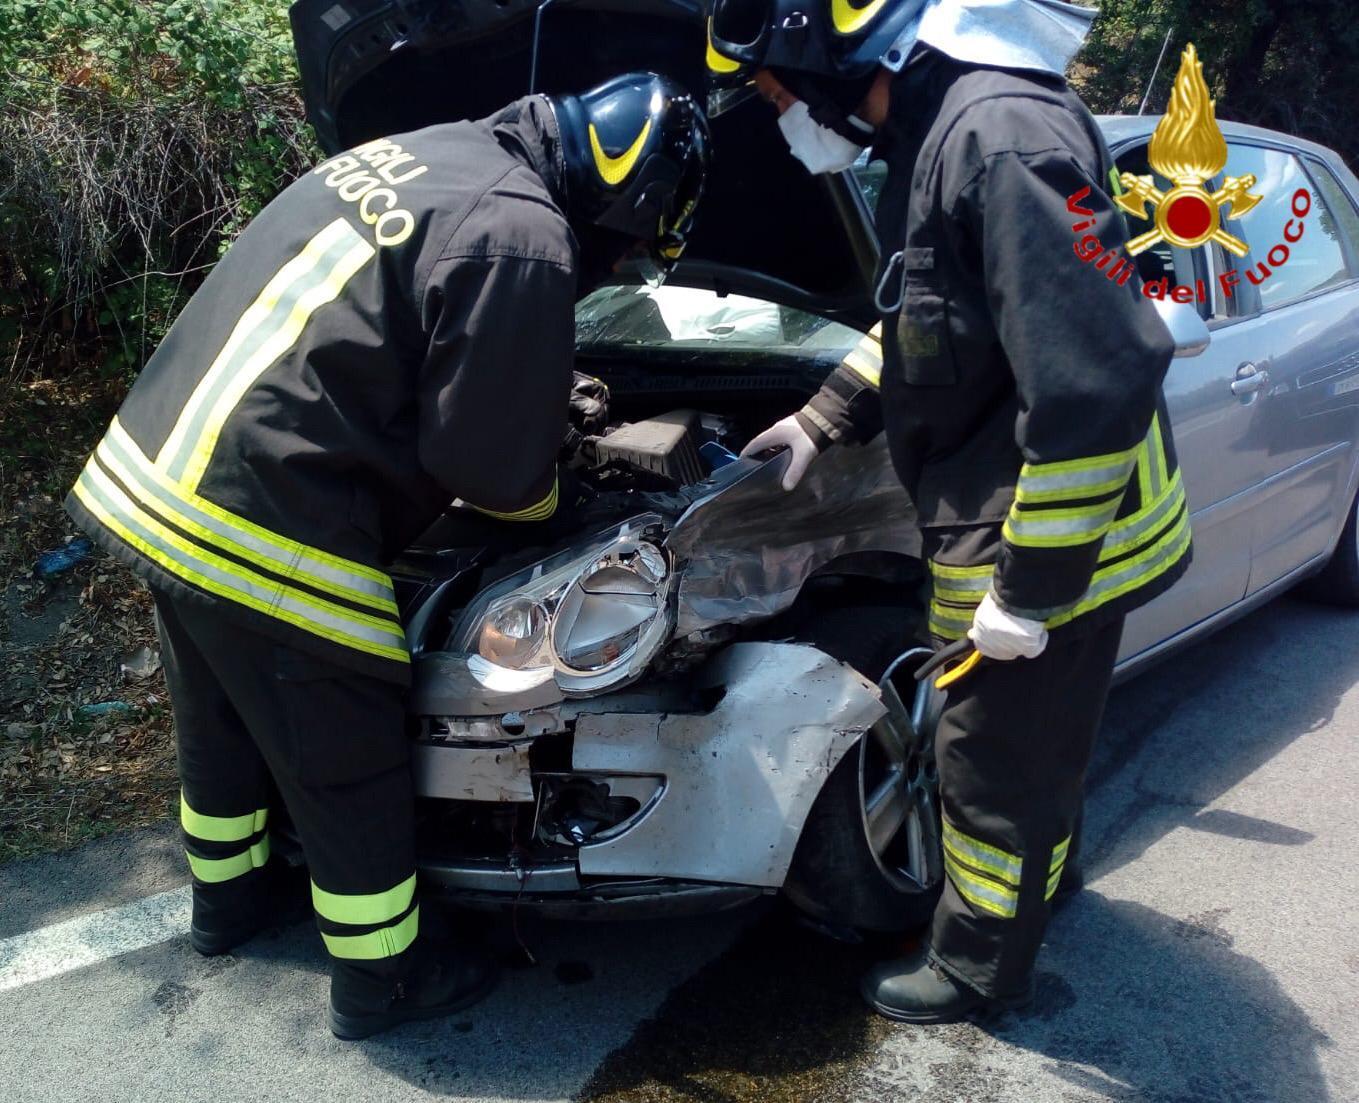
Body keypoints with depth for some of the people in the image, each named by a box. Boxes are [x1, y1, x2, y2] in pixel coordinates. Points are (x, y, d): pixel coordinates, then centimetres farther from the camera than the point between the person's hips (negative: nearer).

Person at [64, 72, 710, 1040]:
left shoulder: (435, 152, 13)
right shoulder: (521, 241, -17)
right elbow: (489, 462, -14)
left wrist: (543, 397, 29)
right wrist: (548, 498, 9)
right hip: (265, 532, -9)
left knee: (225, 721, 28)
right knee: (348, 766, 10)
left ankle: (228, 896, 51)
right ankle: (381, 979, 30)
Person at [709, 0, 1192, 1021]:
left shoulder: (1005, 142, -28)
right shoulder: (935, 134, 4)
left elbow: (1092, 386, -32)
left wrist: (1032, 588, -26)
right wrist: (824, 420, 17)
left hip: (1054, 541, -9)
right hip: (1000, 520, 9)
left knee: (996, 756, 9)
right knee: (1031, 736, 28)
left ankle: (981, 970, 31)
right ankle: (1042, 870, 53)